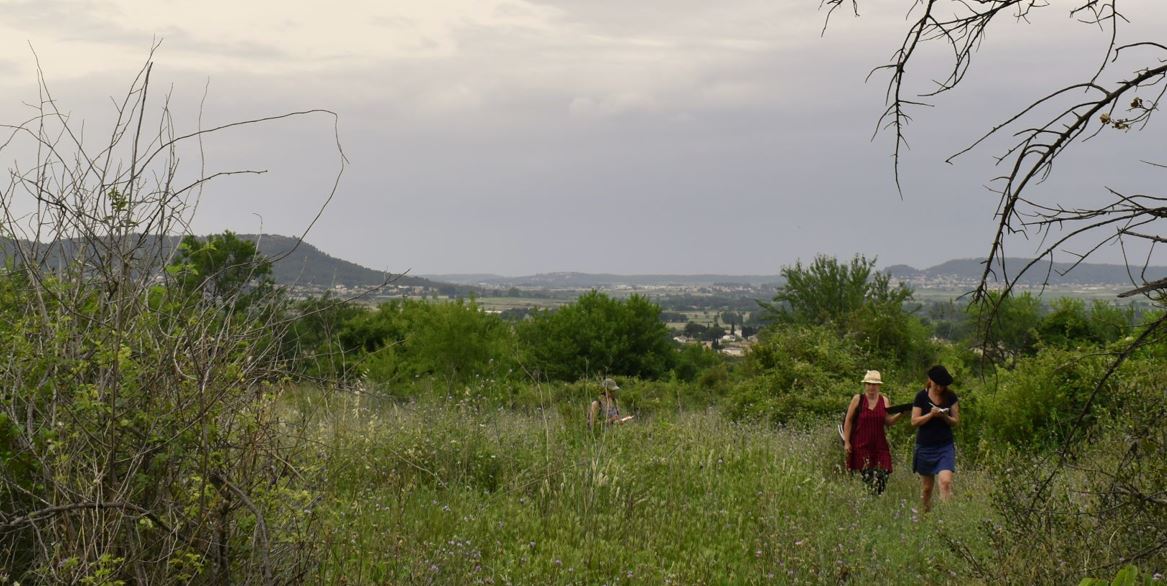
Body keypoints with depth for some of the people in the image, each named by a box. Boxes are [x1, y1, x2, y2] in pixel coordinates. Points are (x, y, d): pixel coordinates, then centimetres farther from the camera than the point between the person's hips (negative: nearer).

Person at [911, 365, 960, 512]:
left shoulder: (951, 397, 2)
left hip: (945, 446, 0)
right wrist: (931, 414, -19)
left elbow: (955, 421, 5)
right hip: (925, 447, 0)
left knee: (946, 482, -19)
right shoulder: (921, 396, -2)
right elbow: (914, 422, -4)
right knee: (927, 486, 8)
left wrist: (945, 417, -16)